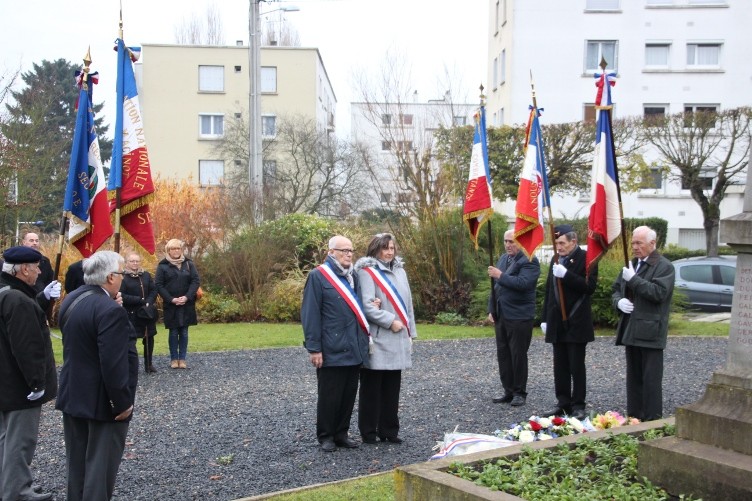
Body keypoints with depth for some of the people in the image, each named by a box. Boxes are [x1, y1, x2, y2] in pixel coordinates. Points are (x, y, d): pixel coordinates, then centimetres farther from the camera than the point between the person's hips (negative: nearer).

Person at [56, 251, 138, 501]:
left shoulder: (70, 300, 4)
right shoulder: (110, 310, -24)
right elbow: (113, 364, -26)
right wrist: (122, 402, -19)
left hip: (73, 395, 9)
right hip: (102, 400, -9)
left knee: (77, 461, 19)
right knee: (101, 465, 3)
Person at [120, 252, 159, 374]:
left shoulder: (146, 275, 9)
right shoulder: (122, 277, -8)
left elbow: (154, 290, 8)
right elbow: (121, 296, -16)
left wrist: (148, 302, -11)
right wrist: (140, 300, -18)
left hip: (147, 312, 5)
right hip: (131, 314, -5)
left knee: (149, 337, 9)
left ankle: (149, 364, 20)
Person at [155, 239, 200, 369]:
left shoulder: (189, 264, 6)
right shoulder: (162, 266, 0)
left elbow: (196, 281, 0)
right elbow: (159, 285, -5)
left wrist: (187, 297, -13)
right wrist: (171, 299, -15)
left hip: (187, 304, 2)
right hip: (171, 305, -2)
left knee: (184, 332, 4)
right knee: (173, 332, 2)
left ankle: (182, 359, 10)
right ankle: (174, 359, 10)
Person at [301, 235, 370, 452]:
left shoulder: (353, 277, 13)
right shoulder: (318, 276, -7)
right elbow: (310, 314, -11)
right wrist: (314, 348, -14)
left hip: (354, 348, 6)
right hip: (331, 350, -6)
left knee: (349, 394, 12)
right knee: (329, 395, 3)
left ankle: (341, 433, 24)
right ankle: (326, 436, 17)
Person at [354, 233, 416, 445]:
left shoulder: (399, 271, 14)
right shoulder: (366, 271, -7)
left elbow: (407, 302, 17)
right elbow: (367, 306, -14)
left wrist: (410, 331, 15)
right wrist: (390, 322, -15)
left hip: (397, 339, 6)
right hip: (377, 340, -6)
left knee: (392, 387, 10)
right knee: (372, 387, 3)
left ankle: (389, 430, 19)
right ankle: (368, 432, 12)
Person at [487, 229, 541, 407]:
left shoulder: (530, 261, -9)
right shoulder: (503, 258, 15)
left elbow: (523, 283, -24)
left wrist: (501, 276, -25)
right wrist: (491, 309, 13)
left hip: (519, 317, -7)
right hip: (500, 316, 7)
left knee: (518, 355, 0)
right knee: (503, 354, 10)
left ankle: (520, 393, 12)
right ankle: (508, 391, 20)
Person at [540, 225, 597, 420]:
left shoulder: (585, 259, -7)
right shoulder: (555, 260, 14)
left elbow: (590, 286, -18)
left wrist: (566, 275, -24)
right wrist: (545, 318, 16)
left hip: (576, 323, -6)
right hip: (557, 323, 6)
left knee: (577, 366, 0)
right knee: (560, 366, 9)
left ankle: (578, 406, 7)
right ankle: (563, 403, 17)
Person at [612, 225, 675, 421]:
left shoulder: (664, 266, -7)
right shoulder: (631, 265, 16)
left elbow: (658, 293, -20)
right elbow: (616, 289, 21)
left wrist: (633, 279, -20)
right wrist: (619, 301, -1)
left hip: (650, 332, -7)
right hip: (631, 330, 8)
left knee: (651, 379, -4)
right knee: (633, 377, 13)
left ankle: (652, 420, 2)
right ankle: (634, 417, 21)